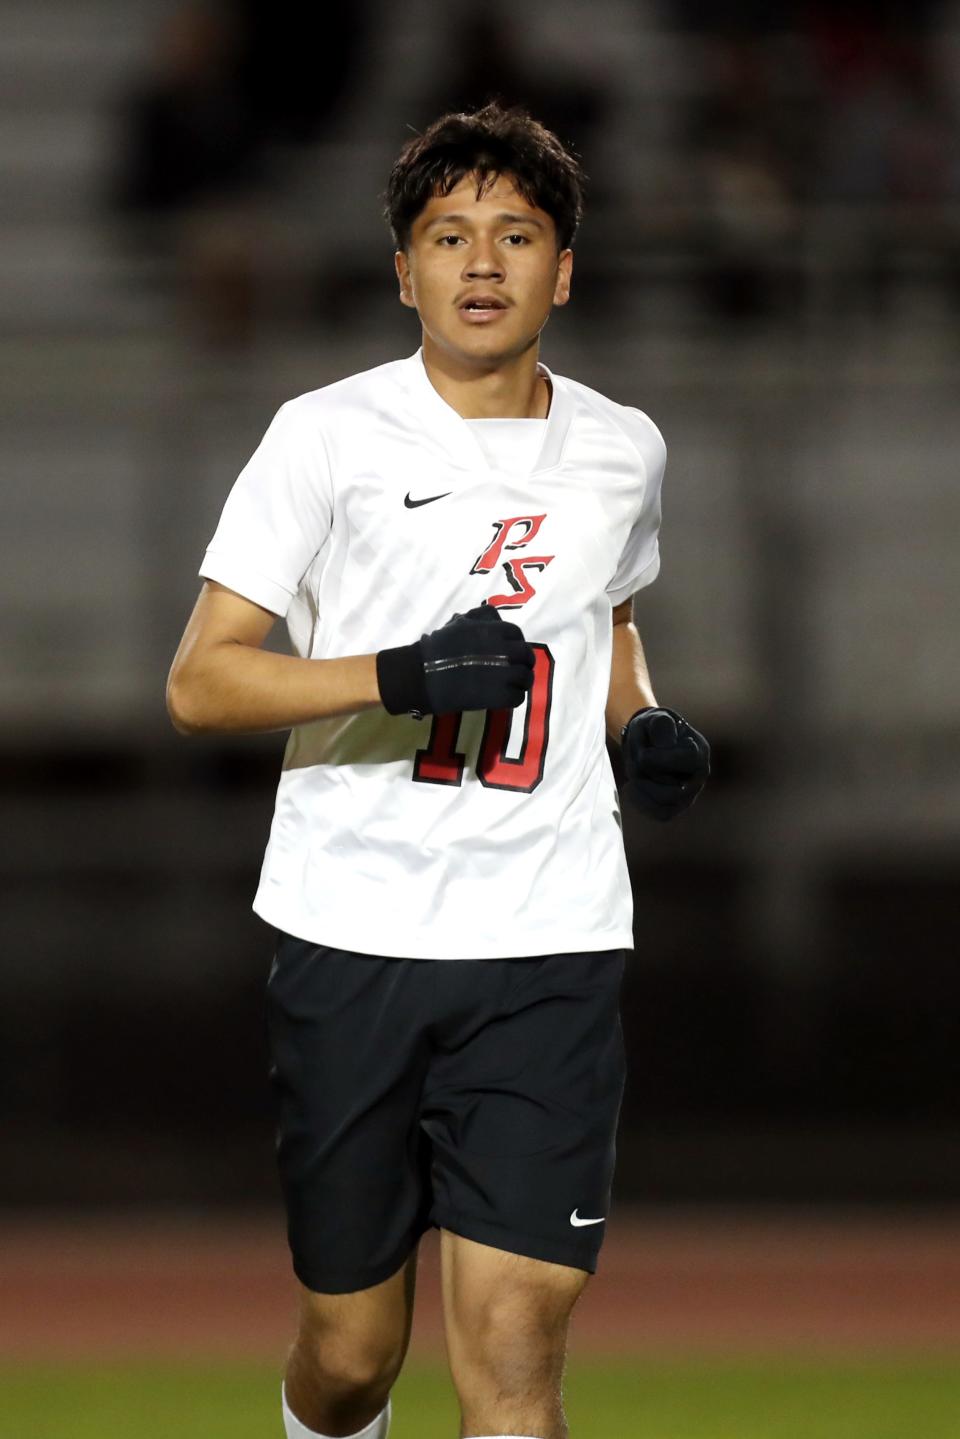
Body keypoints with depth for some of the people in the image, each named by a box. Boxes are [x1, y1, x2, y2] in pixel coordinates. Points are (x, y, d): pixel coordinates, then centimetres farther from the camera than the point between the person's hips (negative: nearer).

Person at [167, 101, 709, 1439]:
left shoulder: (623, 450, 10)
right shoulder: (329, 435, -2)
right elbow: (198, 683, -6)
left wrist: (647, 724, 9)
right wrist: (404, 677, -21)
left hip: (548, 949, 2)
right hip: (353, 934, -2)